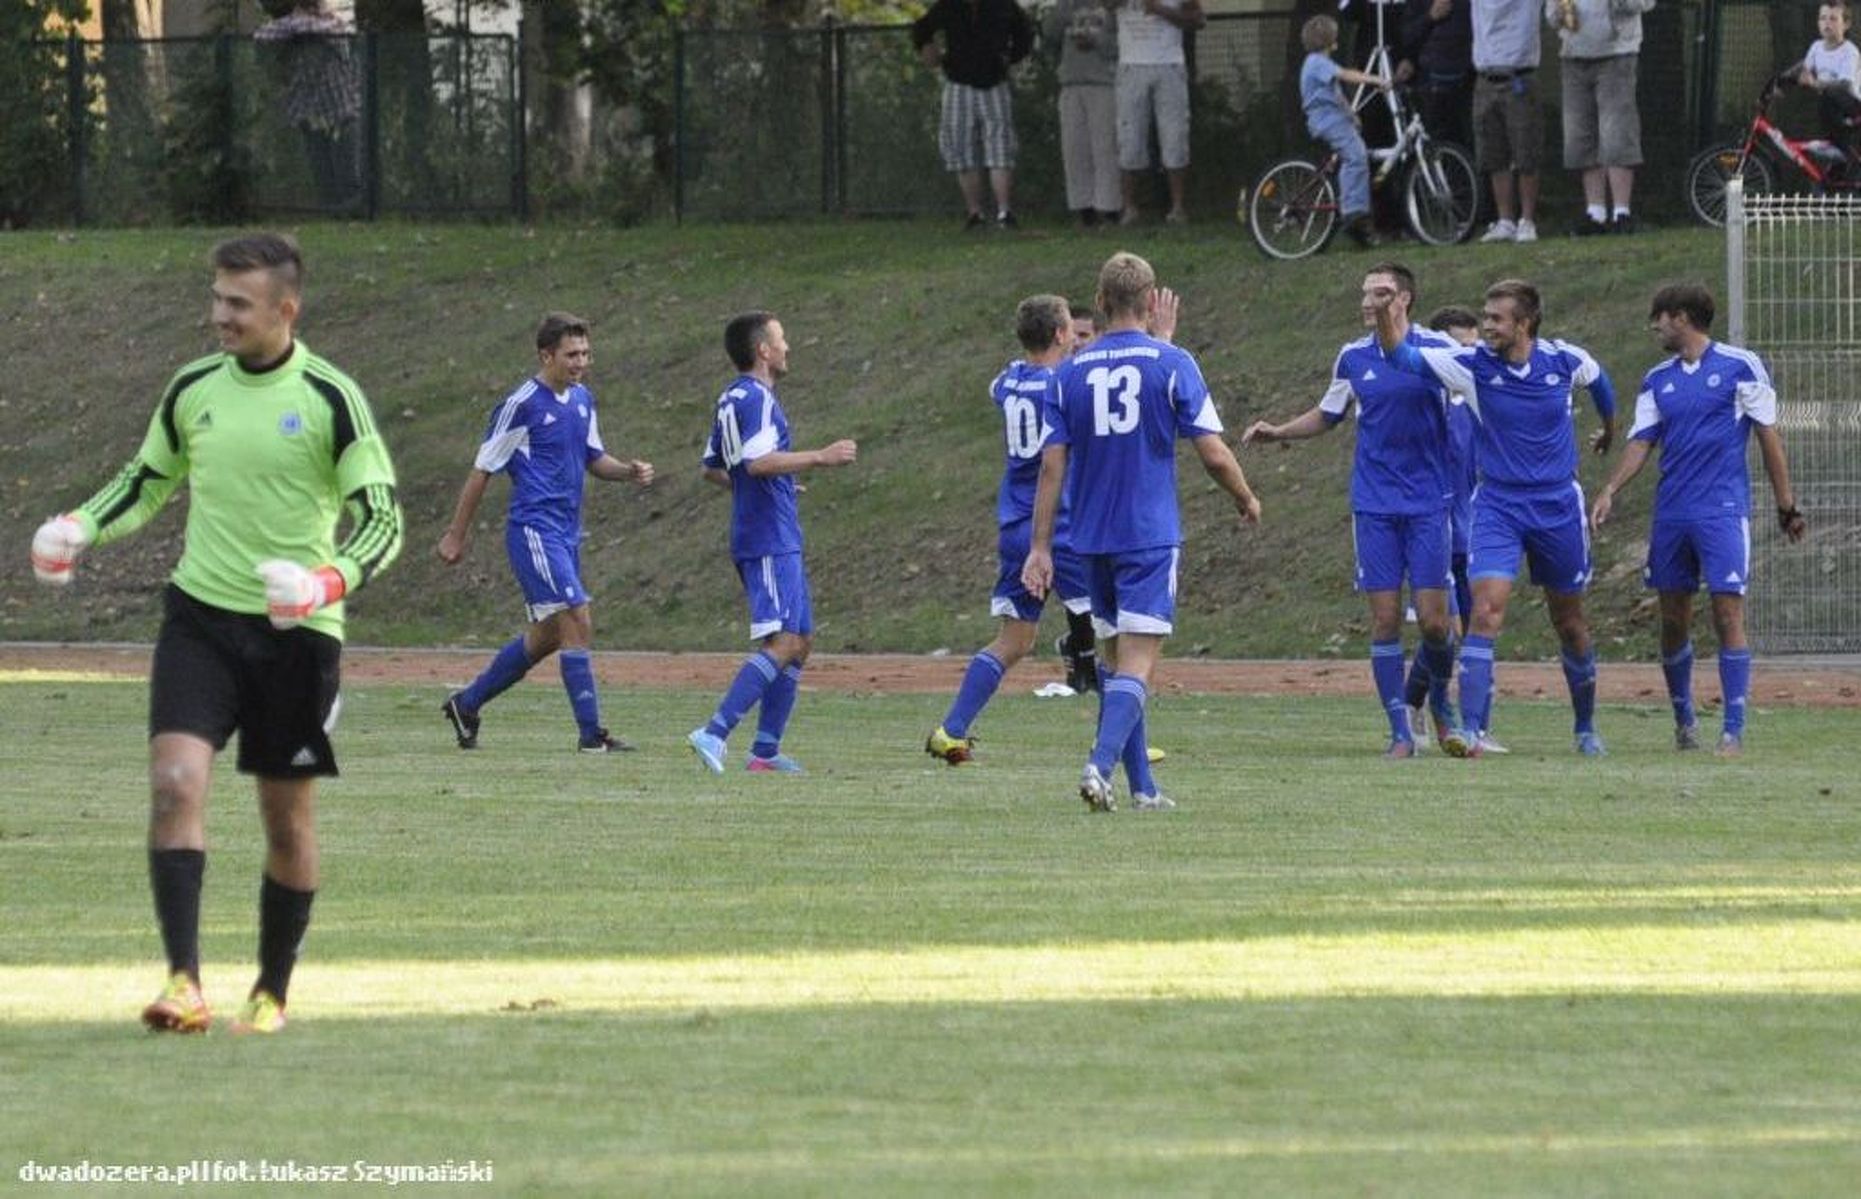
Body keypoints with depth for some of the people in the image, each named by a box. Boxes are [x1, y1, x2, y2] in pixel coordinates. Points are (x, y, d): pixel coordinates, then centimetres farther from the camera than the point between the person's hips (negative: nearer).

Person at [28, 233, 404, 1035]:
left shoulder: (331, 399, -7)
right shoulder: (192, 389, 6)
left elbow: (383, 518, -7)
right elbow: (147, 482, 20)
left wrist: (330, 581, -25)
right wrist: (80, 529, 1)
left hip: (295, 632, -3)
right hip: (199, 617, 3)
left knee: (288, 818, 7)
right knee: (175, 783, -17)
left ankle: (272, 992, 23)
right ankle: (184, 984, -21)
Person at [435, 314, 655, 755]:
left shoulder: (582, 400, 12)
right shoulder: (522, 405, -11)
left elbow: (593, 458, 23)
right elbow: (482, 470, -5)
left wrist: (629, 470, 1)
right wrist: (456, 535, -1)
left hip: (566, 533, 9)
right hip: (534, 531, -9)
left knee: (547, 636, 14)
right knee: (578, 622, -15)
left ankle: (466, 705, 29)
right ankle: (591, 734, -14)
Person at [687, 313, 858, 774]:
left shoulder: (730, 400, 16)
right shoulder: (756, 399, -13)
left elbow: (712, 469, 24)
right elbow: (758, 461, -26)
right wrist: (820, 457, -21)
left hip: (777, 541, 10)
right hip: (771, 541, -10)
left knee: (801, 640, 14)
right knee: (783, 643, -16)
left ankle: (766, 750, 12)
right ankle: (715, 734, -25)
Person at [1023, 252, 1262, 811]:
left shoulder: (1070, 373, 3)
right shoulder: (1172, 364, -6)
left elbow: (1052, 465, 1)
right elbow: (1214, 454, -7)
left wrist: (1040, 547, 3)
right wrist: (1246, 500, 12)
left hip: (1092, 537, 4)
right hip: (1151, 535, -4)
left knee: (1115, 657, 14)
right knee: (1136, 663, -8)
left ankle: (1141, 786, 16)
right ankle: (1101, 764, -28)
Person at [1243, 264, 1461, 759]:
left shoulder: (1437, 350, -4)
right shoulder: (1353, 358, 6)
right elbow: (1327, 416, 21)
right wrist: (1277, 433, 10)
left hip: (1429, 502, -2)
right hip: (1374, 505, 2)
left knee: (1433, 620, -5)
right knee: (1385, 618, -3)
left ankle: (1439, 701, 24)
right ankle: (1401, 732, 4)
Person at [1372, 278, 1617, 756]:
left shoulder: (1565, 360, -6)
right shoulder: (1474, 364, -9)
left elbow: (1598, 382, 17)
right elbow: (1403, 358, -16)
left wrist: (1609, 432, 34)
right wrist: (1384, 317, -35)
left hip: (1558, 506, 1)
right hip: (1497, 506, -1)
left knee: (1570, 622, 12)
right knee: (1485, 612, -18)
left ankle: (1586, 728, 30)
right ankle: (1470, 731, -21)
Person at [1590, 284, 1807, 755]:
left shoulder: (1741, 367, -1)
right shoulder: (1657, 380, 13)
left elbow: (1768, 437, 1)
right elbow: (1642, 441, 8)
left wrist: (1787, 506, 1)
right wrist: (1611, 491, -8)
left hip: (1723, 511, -5)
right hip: (1671, 514, 5)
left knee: (1728, 617, -10)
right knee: (1673, 621, 8)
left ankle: (1734, 730, -9)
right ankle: (1684, 721, 23)